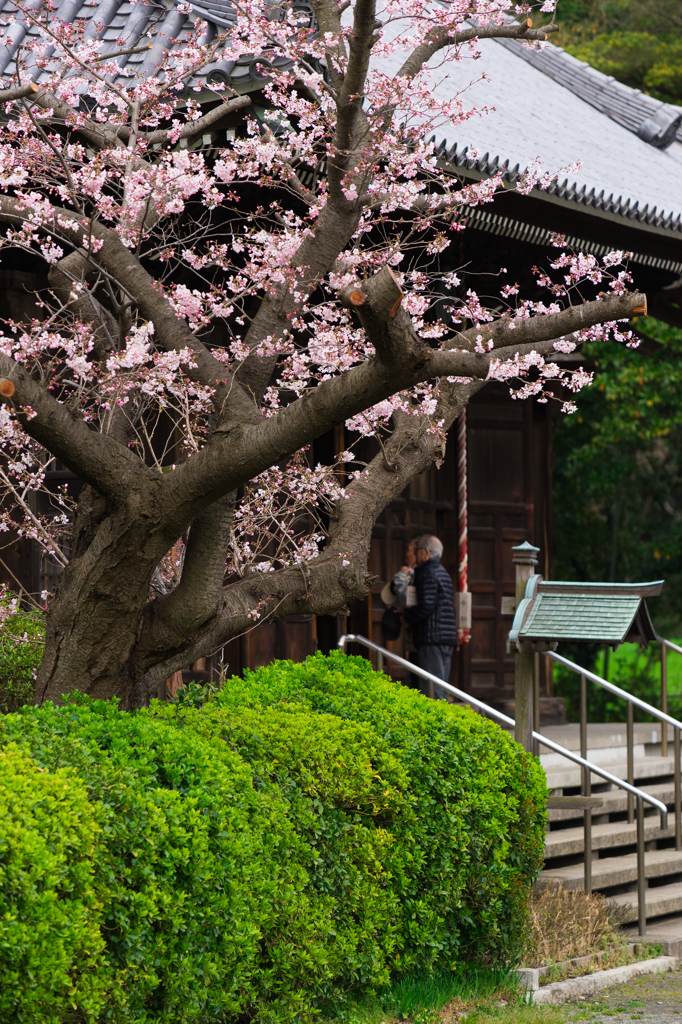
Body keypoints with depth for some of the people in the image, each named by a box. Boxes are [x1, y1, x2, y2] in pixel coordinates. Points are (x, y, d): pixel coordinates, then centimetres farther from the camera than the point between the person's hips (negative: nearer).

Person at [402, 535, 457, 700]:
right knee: (441, 689, 12)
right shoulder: (443, 573, 21)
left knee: (432, 690, -11)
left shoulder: (427, 573, -10)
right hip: (447, 637, 10)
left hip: (432, 638, -10)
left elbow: (426, 606, -19)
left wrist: (407, 618, -2)